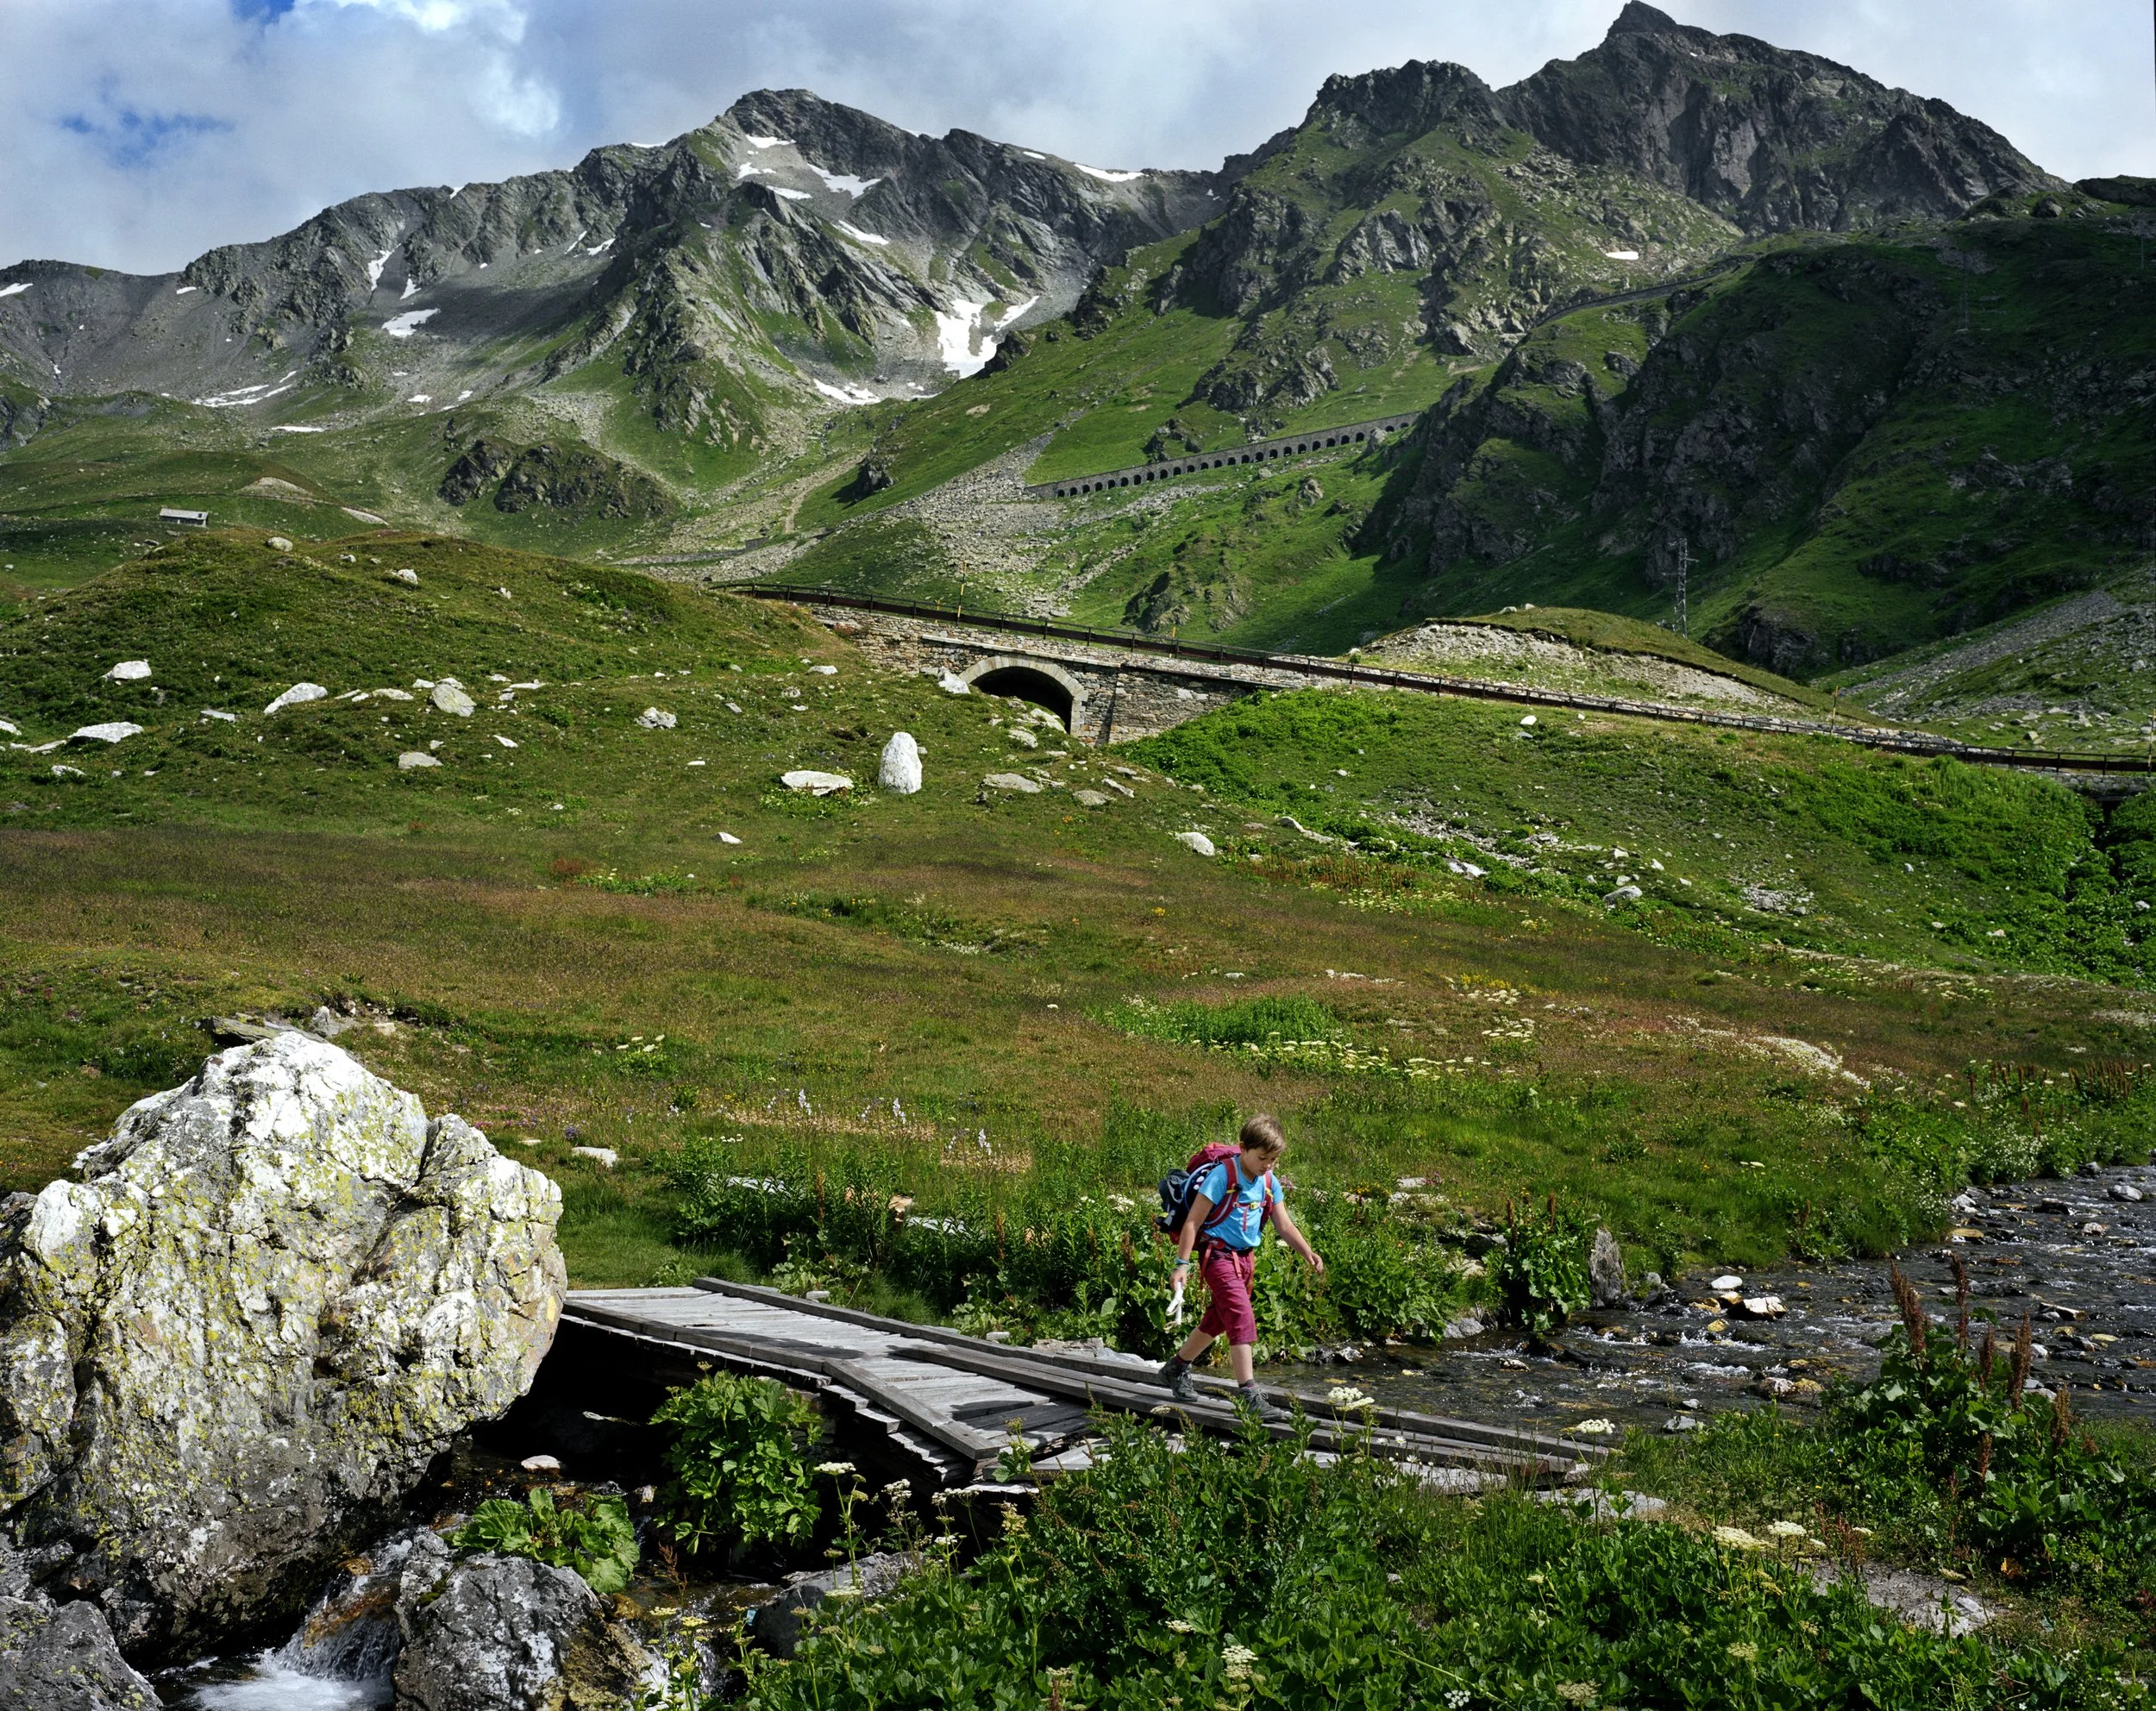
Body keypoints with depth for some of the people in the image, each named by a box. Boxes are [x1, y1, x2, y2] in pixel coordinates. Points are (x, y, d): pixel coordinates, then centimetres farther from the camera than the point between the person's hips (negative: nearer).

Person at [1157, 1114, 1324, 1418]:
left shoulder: (1270, 1183, 4)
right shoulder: (1222, 1176, -17)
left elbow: (1284, 1225, 8)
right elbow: (1192, 1222, -15)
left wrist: (1307, 1253, -8)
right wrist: (1182, 1263, -17)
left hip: (1245, 1257, 8)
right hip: (1218, 1254, -8)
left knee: (1219, 1319, 19)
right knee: (1242, 1316, -19)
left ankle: (1176, 1368, 40)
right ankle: (1249, 1396, -21)